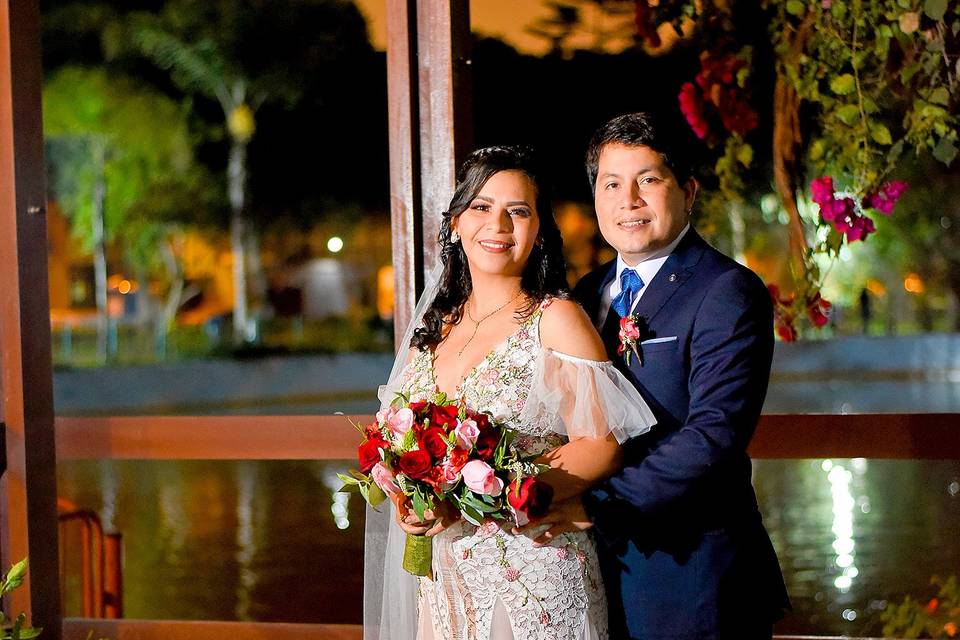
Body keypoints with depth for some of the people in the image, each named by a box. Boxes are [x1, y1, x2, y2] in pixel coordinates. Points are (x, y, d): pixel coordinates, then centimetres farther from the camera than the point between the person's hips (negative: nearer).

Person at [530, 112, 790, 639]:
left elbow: (715, 434, -22)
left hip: (690, 580, -6)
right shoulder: (588, 293, 12)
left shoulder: (727, 291, -12)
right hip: (600, 569, 6)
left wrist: (597, 504, -26)